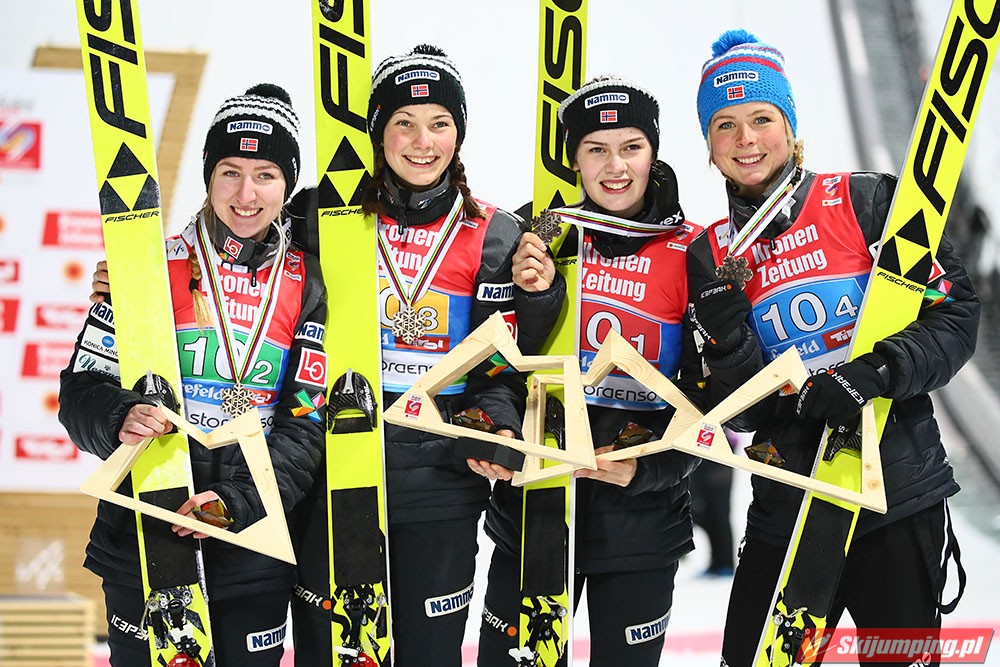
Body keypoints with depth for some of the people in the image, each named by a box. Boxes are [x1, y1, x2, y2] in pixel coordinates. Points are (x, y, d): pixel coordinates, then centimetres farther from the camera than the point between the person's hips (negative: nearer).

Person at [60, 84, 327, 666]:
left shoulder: (308, 284, 3)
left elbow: (309, 420, -2)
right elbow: (83, 386, -1)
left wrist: (238, 501, -17)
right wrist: (120, 421, -24)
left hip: (256, 548, 1)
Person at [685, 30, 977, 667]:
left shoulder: (867, 201, -2)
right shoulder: (710, 257, 7)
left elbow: (956, 312, -6)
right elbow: (743, 412, 2)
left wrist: (876, 371, -21)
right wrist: (727, 339, -17)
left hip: (900, 499, -3)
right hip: (786, 510, 3)